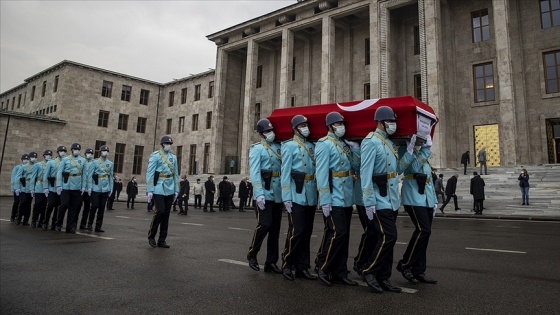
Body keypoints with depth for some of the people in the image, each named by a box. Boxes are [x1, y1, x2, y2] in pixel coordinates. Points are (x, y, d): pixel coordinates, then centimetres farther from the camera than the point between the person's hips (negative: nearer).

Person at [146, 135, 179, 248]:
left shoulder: (173, 157, 12)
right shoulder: (155, 156, -4)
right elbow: (149, 173, -7)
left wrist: (176, 190, 10)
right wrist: (149, 190, -12)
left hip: (170, 190, 5)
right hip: (159, 189, -5)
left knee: (166, 214, 5)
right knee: (160, 211, -11)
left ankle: (162, 240, 14)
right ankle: (151, 236, 11)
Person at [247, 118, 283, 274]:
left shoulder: (279, 147, 15)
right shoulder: (257, 149, -1)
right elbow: (254, 172, -10)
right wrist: (259, 193, -19)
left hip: (278, 195, 5)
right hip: (265, 194, -5)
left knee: (275, 228, 8)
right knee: (264, 225, -7)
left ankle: (271, 262, 18)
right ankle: (252, 254, 17)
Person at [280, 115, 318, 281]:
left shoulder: (312, 146, 16)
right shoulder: (289, 146, -1)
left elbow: (317, 169, 16)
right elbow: (285, 172, -7)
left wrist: (318, 193, 8)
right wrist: (286, 197, -14)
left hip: (311, 196, 6)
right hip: (296, 195, -6)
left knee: (307, 232, 9)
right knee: (296, 231, -6)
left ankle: (302, 267, 19)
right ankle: (287, 264, 11)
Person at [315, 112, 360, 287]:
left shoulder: (345, 144, 16)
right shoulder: (325, 144, -9)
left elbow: (356, 166, 14)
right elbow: (321, 173, -15)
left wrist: (355, 149, -3)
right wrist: (325, 200, -20)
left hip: (347, 198, 9)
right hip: (334, 199, -8)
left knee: (344, 235, 10)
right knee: (337, 233, -11)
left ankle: (339, 272, 20)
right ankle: (322, 267, 8)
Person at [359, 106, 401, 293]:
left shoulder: (389, 143, 17)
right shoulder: (371, 142, -12)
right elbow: (365, 173, -19)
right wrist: (369, 202, -22)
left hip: (392, 201, 9)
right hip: (379, 201, -9)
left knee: (386, 239, 11)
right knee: (388, 237, -10)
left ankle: (383, 278, 20)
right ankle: (369, 270, 6)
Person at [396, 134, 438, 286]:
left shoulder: (423, 151, 20)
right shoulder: (404, 149, -3)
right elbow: (414, 168, -19)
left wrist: (434, 200, 19)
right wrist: (425, 149, -20)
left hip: (427, 198, 8)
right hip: (414, 198, -8)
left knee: (424, 232, 7)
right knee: (423, 230, -15)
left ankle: (419, 271, 16)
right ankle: (405, 264, 1)